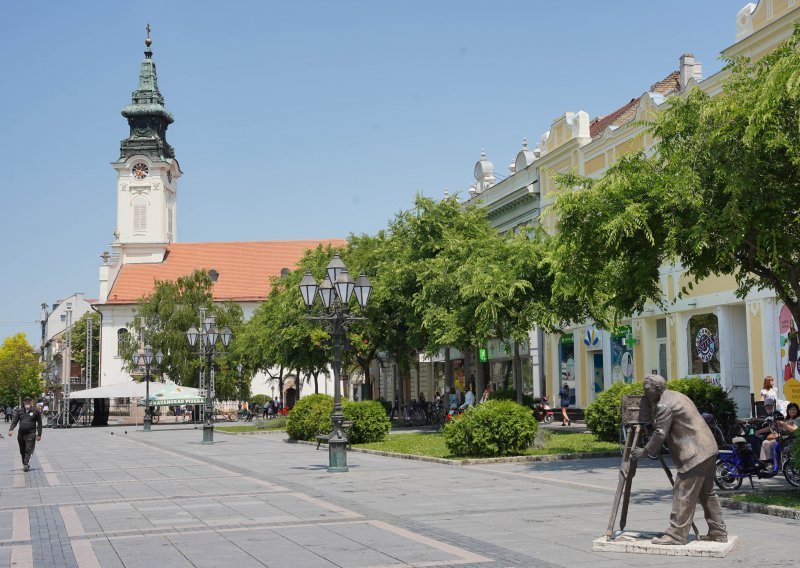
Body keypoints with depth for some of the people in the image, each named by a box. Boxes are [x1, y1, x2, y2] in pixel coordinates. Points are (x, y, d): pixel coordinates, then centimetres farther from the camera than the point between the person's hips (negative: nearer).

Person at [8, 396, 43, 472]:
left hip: (31, 434, -4)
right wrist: (11, 429, -11)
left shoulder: (36, 411, 2)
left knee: (29, 450, -15)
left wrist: (39, 434, -1)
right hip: (21, 434, 5)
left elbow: (39, 423, 4)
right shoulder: (20, 411, 12)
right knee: (22, 451, 10)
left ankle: (26, 464, -22)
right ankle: (24, 464, 21)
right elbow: (14, 421, 7)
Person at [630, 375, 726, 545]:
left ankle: (676, 535, -6)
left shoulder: (664, 406, -14)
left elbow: (660, 434, -13)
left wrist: (644, 451, 0)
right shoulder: (676, 396, 18)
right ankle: (718, 532, 20)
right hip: (708, 449, 11)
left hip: (695, 454, -11)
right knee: (706, 493, 16)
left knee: (683, 495, -8)